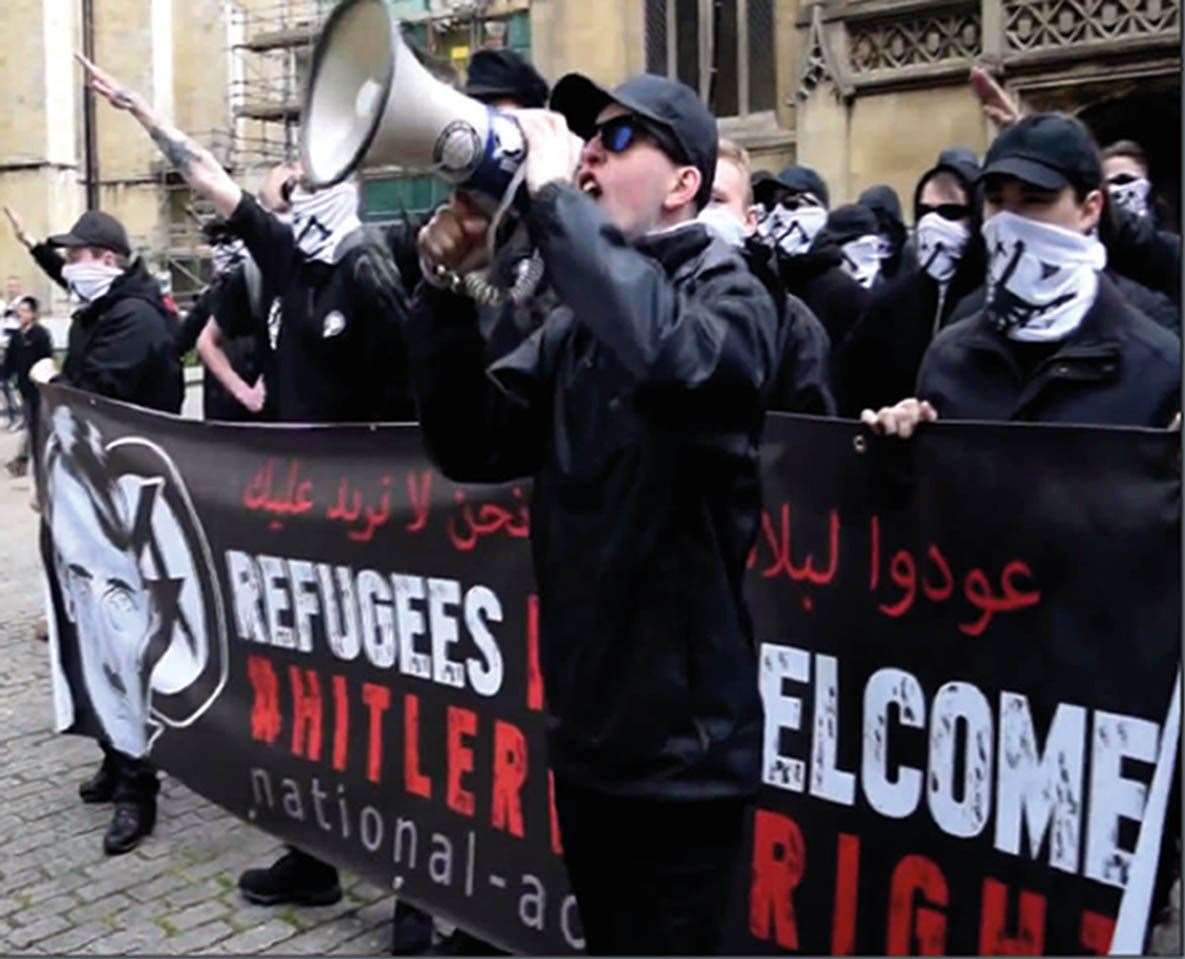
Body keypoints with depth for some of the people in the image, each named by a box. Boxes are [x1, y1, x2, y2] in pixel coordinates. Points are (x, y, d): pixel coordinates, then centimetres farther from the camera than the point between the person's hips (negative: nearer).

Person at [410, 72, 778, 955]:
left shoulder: (730, 295, -10)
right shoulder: (578, 323, 9)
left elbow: (666, 354, -34)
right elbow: (472, 444, 4)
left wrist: (553, 196, -25)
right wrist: (447, 286, -6)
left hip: (681, 746, -7)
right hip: (587, 731, 7)